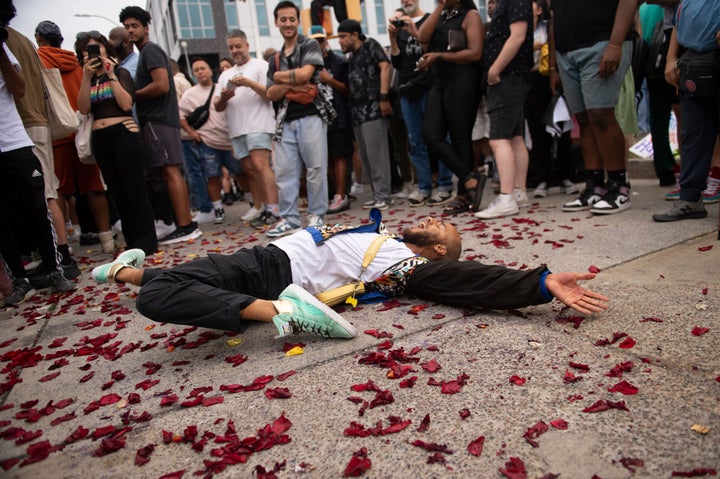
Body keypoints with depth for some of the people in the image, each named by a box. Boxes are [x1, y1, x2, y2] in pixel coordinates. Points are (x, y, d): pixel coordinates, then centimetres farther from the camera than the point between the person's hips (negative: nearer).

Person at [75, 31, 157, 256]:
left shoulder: (121, 72, 5)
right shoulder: (88, 79, 16)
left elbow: (127, 104, -11)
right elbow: (83, 109, -1)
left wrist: (111, 75, -10)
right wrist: (87, 78, -7)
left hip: (125, 134, -5)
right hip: (100, 140, 5)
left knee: (134, 190, -6)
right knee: (117, 193, 6)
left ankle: (147, 243, 0)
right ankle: (133, 243, 14)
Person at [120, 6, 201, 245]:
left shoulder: (151, 50, -5)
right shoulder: (145, 52, 24)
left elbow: (161, 86, -18)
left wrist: (132, 95, -7)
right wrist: (133, 95, 10)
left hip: (158, 120, -10)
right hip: (157, 119, 10)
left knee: (170, 171, -13)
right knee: (171, 172, 7)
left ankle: (184, 226, -14)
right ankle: (186, 223, 9)